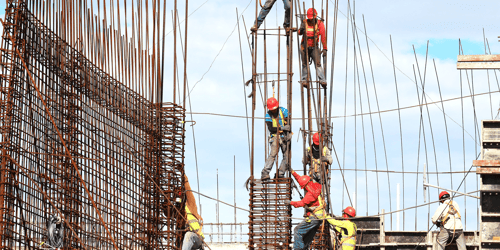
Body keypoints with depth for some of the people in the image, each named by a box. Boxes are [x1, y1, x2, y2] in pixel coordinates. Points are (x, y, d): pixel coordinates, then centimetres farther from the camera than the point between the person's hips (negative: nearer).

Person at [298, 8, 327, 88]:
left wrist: (324, 49, -18)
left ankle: (322, 80, -19)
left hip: (314, 47, -1)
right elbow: (299, 32, -15)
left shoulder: (320, 23, -6)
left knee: (318, 63, -13)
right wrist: (301, 30, -41)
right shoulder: (305, 23, -3)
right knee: (305, 64, 6)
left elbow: (323, 36, -11)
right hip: (305, 47, 1)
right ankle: (304, 80, 16)